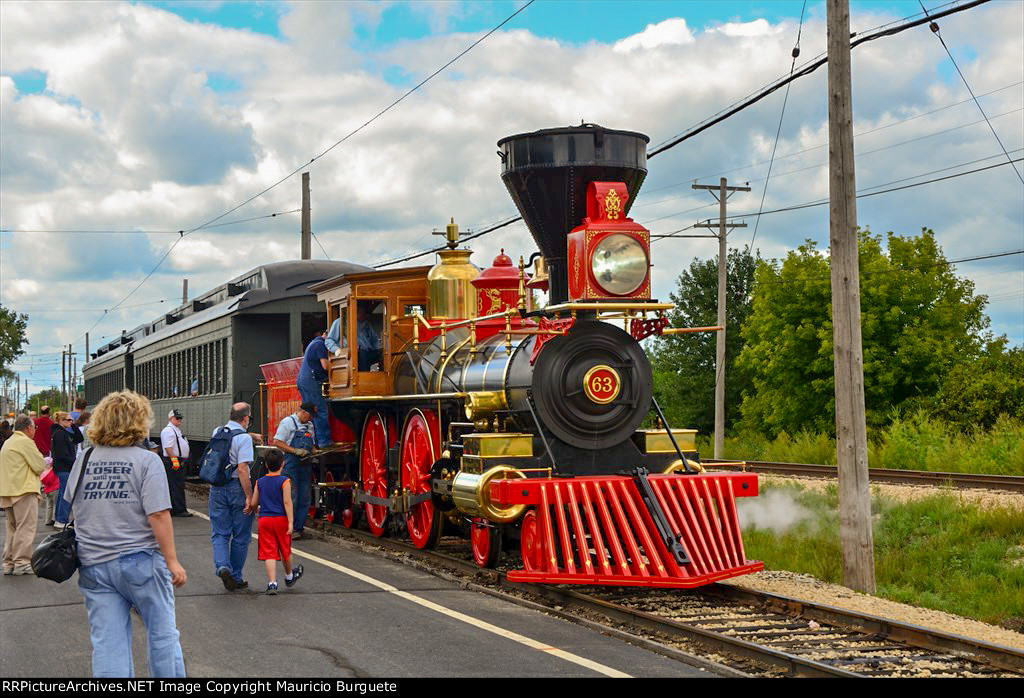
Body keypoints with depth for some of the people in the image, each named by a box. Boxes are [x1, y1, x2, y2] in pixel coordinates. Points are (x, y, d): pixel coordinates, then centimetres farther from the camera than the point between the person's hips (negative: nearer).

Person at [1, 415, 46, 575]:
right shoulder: (26, 442, -10)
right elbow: (40, 466, -13)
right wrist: (43, 463, 10)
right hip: (24, 490, -9)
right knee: (26, 528, -7)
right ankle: (22, 563, -10)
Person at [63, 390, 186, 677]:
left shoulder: (84, 459, 5)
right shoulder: (146, 461, -10)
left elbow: (71, 506, 15)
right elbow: (158, 515, -16)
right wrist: (172, 561, -11)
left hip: (92, 564, 4)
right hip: (140, 561, -4)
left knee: (108, 643, 6)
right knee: (162, 633, 9)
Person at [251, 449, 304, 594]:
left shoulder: (260, 482, 4)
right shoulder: (284, 481, -7)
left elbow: (254, 503, 7)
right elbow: (287, 502, -14)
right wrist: (290, 522, -14)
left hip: (264, 519, 2)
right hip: (281, 519, -2)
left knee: (269, 553, -1)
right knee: (285, 550, 17)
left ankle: (272, 583, -11)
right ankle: (289, 576, 38)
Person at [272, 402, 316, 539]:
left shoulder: (309, 426, 19)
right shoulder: (287, 422, -3)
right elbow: (277, 442, -9)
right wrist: (295, 451, -17)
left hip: (305, 466, 7)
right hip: (291, 465, -7)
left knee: (304, 499, 5)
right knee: (291, 498, -8)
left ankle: (299, 528, 11)